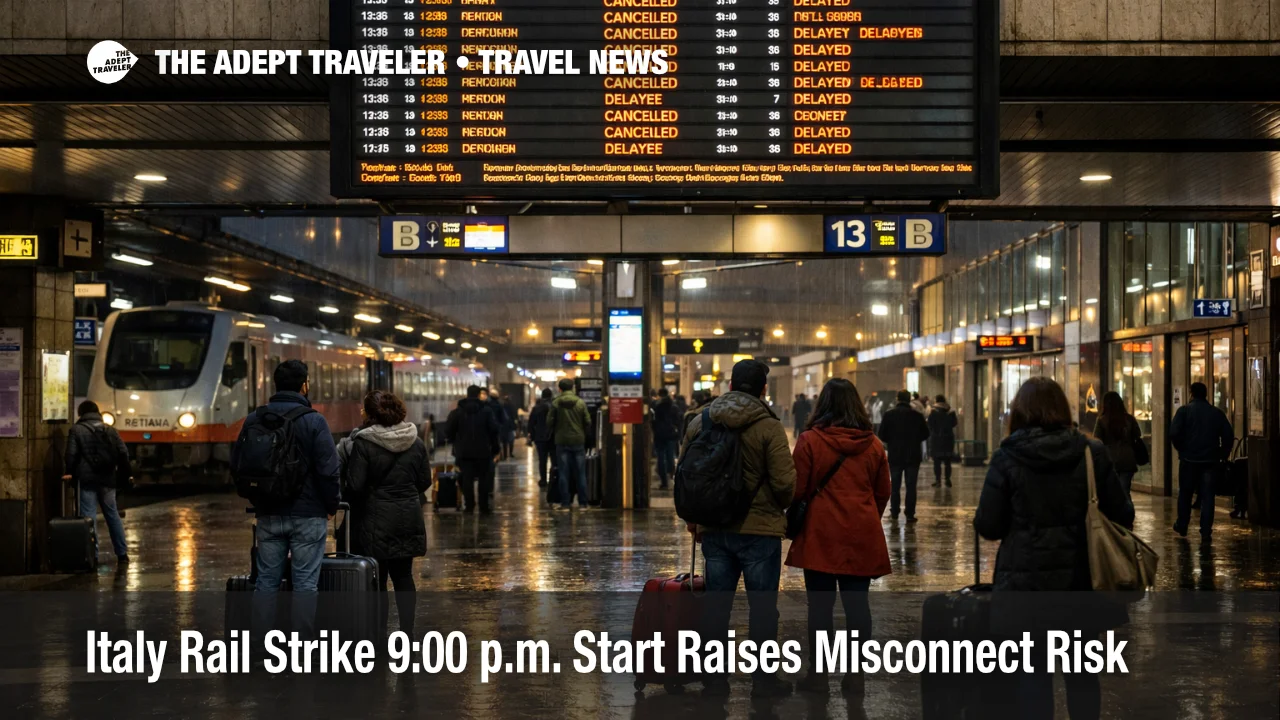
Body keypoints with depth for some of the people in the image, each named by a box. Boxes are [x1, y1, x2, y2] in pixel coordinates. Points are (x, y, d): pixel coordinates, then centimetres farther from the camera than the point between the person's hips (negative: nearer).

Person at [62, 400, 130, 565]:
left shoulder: (76, 430, 0)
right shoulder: (109, 429, 11)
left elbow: (71, 455, -7)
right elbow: (123, 452, 5)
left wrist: (71, 473, 5)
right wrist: (122, 472, 14)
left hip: (87, 479, -4)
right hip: (107, 479, 4)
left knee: (89, 517, -2)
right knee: (112, 515, 11)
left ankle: (92, 556, -6)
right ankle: (122, 554, 10)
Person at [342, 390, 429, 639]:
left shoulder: (363, 444, -15)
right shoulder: (416, 443, 1)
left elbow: (354, 484, -15)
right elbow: (425, 481, 7)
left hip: (375, 520, -4)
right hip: (408, 518, 4)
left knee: (377, 580, 4)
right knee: (403, 576, 14)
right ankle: (407, 632, 14)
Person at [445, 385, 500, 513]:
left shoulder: (457, 411, 1)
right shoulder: (487, 410, -4)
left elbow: (449, 431, -1)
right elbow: (494, 430, -9)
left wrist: (455, 443, 15)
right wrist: (495, 447, -1)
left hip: (463, 451, 1)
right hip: (483, 450, -1)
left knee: (467, 478, 7)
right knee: (484, 478, 6)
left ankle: (469, 505, 7)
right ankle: (484, 507, 7)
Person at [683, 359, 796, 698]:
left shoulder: (699, 423, 2)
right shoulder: (769, 427, -12)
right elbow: (785, 482, -14)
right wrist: (780, 506, 8)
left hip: (714, 530, 4)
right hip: (760, 530, -4)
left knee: (716, 605, 10)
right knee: (762, 606, 6)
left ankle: (714, 678, 16)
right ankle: (763, 680, 12)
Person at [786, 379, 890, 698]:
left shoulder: (810, 440, -6)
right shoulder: (873, 445, 4)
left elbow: (797, 490, -5)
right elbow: (882, 493, 12)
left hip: (820, 535, -3)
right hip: (862, 537, 3)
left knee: (820, 604, 2)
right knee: (857, 602, 6)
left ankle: (818, 675, 7)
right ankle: (856, 677, 10)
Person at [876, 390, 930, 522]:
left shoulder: (889, 415, -7)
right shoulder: (917, 415, -6)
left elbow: (881, 435, -6)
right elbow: (925, 434, 1)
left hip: (895, 456, 1)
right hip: (913, 456, -1)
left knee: (895, 485, 13)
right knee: (911, 486, 2)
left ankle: (894, 512, 17)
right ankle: (910, 514, 0)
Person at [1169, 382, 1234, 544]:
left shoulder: (1184, 410, -5)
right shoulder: (1217, 413, 5)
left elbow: (1174, 433, -14)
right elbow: (1229, 435, 3)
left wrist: (1181, 448, 2)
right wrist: (1223, 454, 12)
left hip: (1189, 459, -2)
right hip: (1211, 461, 2)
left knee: (1185, 493, 15)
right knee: (1207, 496, 2)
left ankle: (1182, 526, 27)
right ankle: (1206, 533, -4)